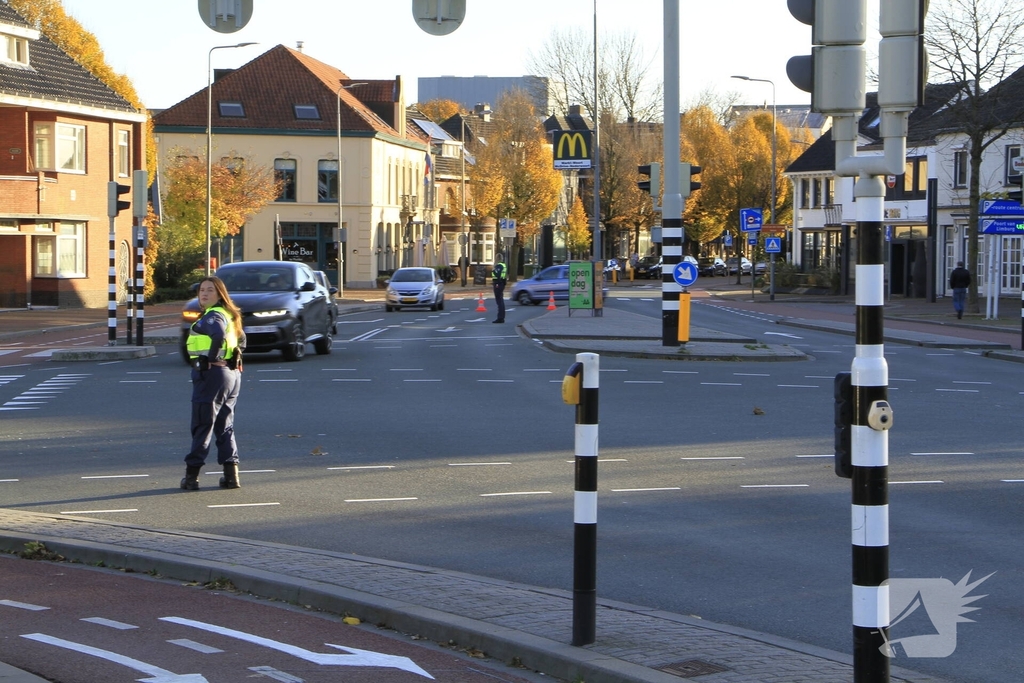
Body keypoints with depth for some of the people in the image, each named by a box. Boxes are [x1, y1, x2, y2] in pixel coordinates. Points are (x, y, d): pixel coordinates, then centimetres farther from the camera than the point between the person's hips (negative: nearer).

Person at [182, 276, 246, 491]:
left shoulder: (213, 316, -13)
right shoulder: (229, 315, 16)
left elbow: (219, 334, -34)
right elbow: (241, 338, 31)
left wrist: (212, 359, -22)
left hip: (211, 373, -9)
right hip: (232, 374, 9)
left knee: (202, 425, -4)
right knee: (225, 426, 11)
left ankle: (192, 475, -1)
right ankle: (231, 474, 7)